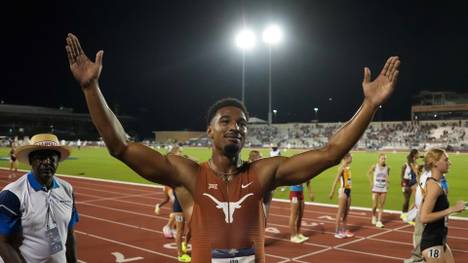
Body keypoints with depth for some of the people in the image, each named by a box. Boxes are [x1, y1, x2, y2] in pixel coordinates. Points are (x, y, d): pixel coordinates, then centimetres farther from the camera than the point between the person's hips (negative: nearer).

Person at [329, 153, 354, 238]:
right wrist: (332, 192, -23)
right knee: (340, 212, -4)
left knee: (346, 212, 12)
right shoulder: (342, 167, -13)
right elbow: (336, 180, -18)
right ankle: (337, 231, 1)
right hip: (343, 191, -8)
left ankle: (344, 230, 21)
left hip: (348, 191, 8)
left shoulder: (348, 167, 12)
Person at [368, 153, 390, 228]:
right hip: (375, 188, -2)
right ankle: (374, 216, 28)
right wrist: (371, 182, 2)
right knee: (375, 205, -1)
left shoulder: (387, 168, -3)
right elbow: (369, 173, 8)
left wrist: (388, 182, 1)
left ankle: (379, 221, 6)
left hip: (384, 189, 2)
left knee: (381, 205, 1)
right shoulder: (374, 166, -8)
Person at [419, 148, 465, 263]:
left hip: (439, 241, 10)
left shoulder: (431, 183, 10)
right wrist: (452, 209, -23)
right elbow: (424, 218, -26)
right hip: (432, 243, -10)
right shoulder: (434, 186, -19)